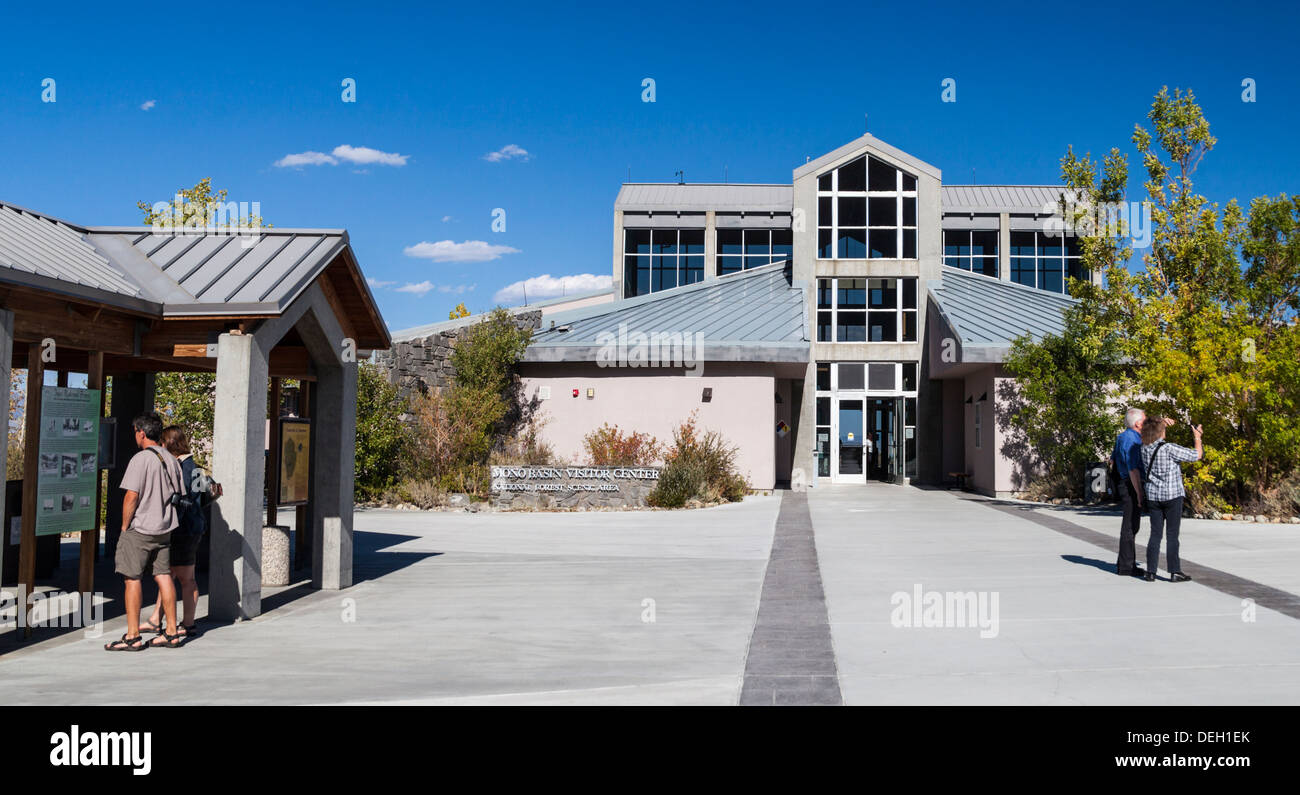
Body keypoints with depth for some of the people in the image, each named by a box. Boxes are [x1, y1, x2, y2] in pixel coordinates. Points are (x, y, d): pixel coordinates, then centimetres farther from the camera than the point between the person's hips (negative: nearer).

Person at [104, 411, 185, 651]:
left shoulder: (140, 459, -15)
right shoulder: (171, 460, 9)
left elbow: (131, 497, -18)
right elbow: (177, 494, 15)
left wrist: (124, 526, -7)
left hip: (139, 529, -7)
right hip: (164, 529, 7)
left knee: (132, 579, 0)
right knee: (163, 577, 9)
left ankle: (133, 637, 2)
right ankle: (171, 633, 12)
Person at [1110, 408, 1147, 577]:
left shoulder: (1124, 437, 14)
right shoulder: (1131, 440, -18)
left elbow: (1112, 459, 24)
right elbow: (1133, 469, -22)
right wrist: (1139, 493, -21)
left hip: (1125, 485, 11)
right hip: (1131, 487, -11)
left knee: (1131, 525, 16)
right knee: (1130, 526, -5)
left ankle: (1124, 563, 24)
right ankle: (1126, 566, 0)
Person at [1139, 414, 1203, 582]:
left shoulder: (1144, 448, 1)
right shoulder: (1169, 448, -15)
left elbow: (1150, 432, 25)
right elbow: (1197, 455, -8)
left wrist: (1162, 422, 16)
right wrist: (1197, 437, 8)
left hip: (1153, 497, 5)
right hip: (1172, 496, -5)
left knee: (1155, 534, 8)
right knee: (1172, 535, 0)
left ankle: (1151, 572, 5)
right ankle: (1175, 572, 3)